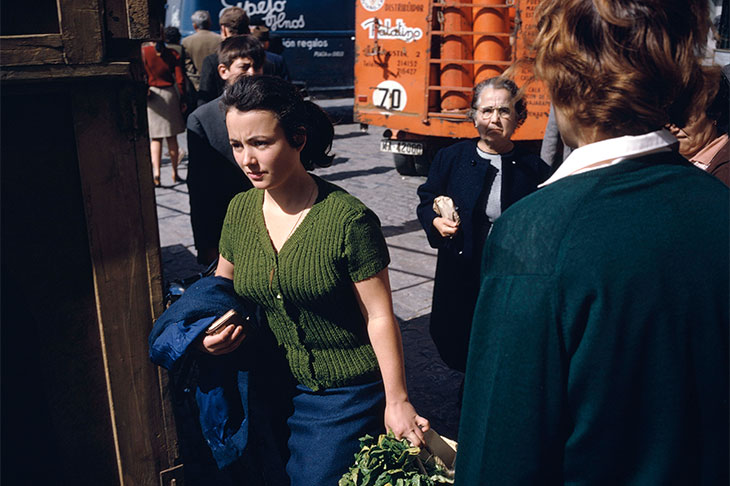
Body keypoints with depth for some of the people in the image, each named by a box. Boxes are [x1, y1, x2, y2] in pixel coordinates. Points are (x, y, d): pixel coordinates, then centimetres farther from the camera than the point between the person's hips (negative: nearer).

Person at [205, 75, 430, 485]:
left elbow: (380, 316, -14)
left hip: (344, 398, -5)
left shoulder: (349, 220, -19)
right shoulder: (240, 211, -2)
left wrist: (397, 400, -11)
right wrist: (210, 332, -6)